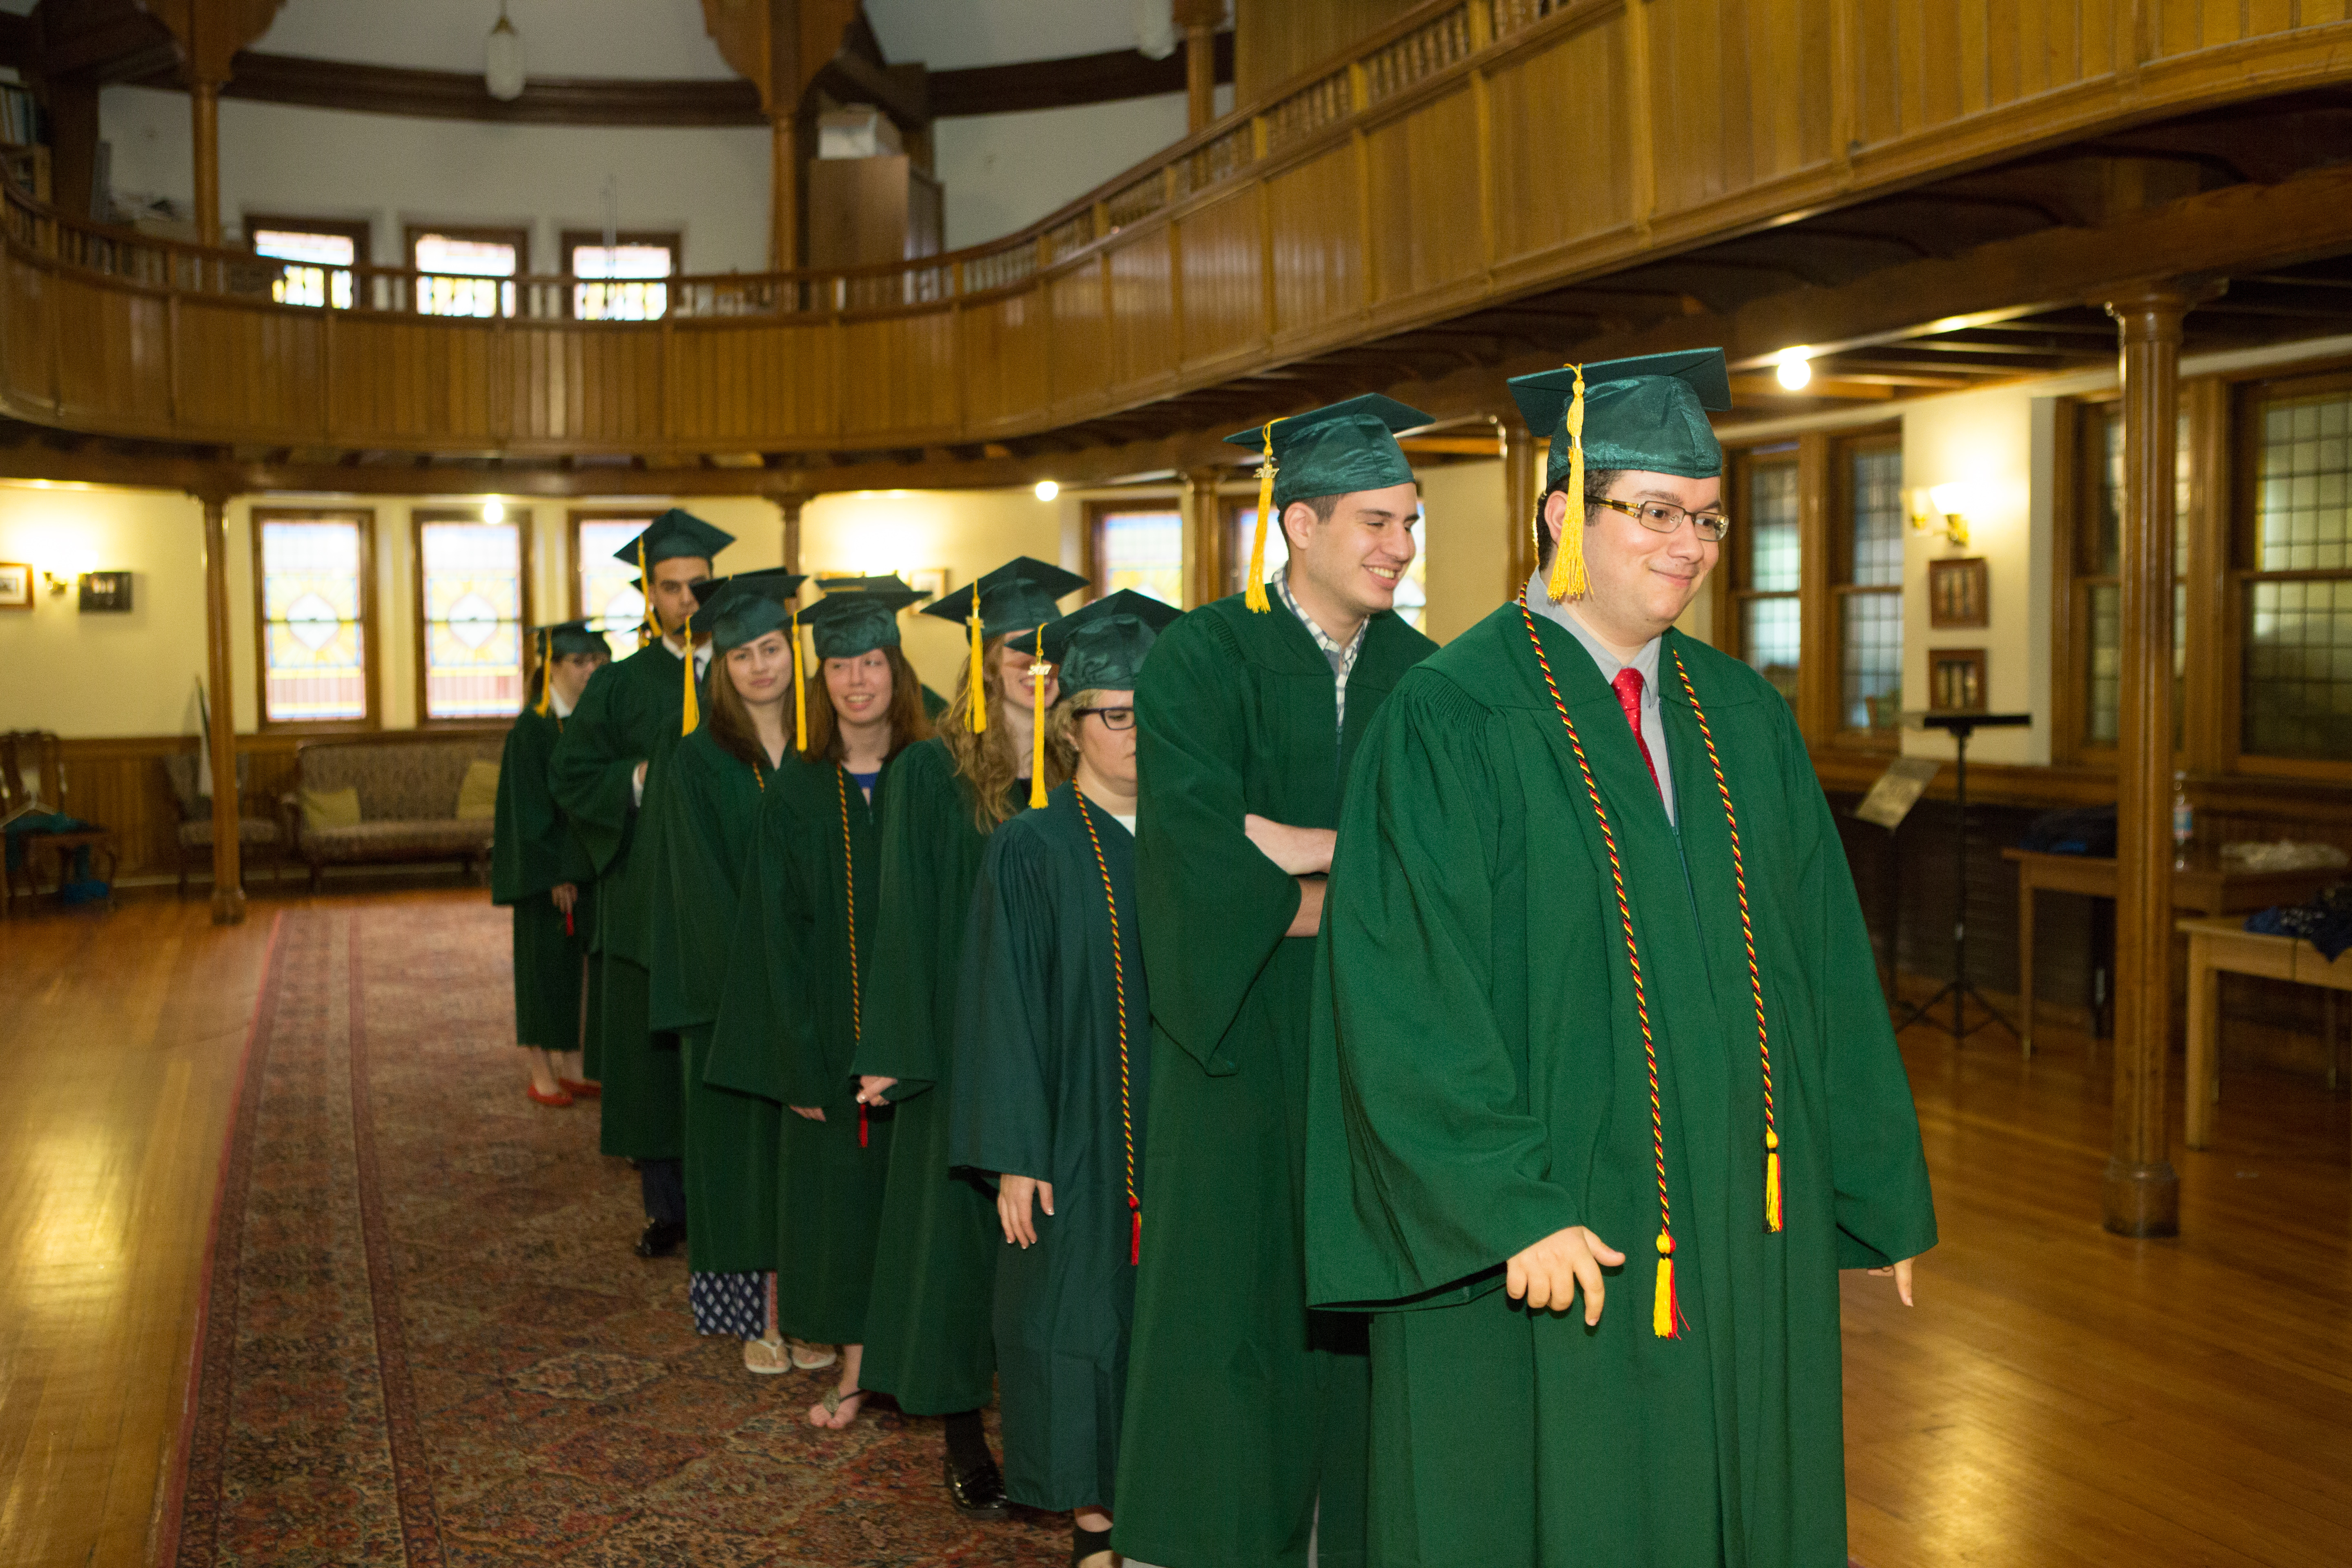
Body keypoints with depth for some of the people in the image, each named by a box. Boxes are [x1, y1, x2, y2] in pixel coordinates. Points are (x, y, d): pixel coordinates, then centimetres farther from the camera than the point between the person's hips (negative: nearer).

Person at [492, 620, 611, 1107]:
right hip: (548, 868, -6)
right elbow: (529, 806, -13)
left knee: (581, 962, 9)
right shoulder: (533, 727, -10)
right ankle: (542, 1072, 10)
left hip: (590, 863, 6)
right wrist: (554, 874, -16)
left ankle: (573, 1067, 18)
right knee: (545, 961, 1)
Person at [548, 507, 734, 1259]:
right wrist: (642, 779, -12)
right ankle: (668, 1208, 15)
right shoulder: (618, 686, 8)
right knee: (656, 1048, 4)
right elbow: (569, 776, 3)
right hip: (646, 894, 1)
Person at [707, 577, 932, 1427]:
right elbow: (778, 928, -1)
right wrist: (800, 1057, -7)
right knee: (838, 1186, 7)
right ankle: (854, 1362, 21)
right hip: (828, 1030, 1)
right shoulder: (798, 790, 1)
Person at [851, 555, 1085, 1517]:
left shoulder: (1076, 770, 5)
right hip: (965, 1032, -3)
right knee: (963, 1215, 5)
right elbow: (909, 919, -6)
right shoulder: (934, 773, -4)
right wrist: (899, 1052, -10)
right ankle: (963, 1433, 18)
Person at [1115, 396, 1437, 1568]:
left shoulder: (1422, 677, 6)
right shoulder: (1202, 660, -7)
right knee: (1238, 1285, 4)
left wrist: (1305, 847, -15)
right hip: (1244, 1040, -3)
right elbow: (1198, 853, -18)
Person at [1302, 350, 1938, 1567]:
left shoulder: (1744, 719, 8)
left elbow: (1824, 963, 10)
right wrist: (1515, 1210, -22)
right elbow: (1407, 999, -17)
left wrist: (1874, 1190, 11)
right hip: (1543, 1241, -5)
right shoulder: (1449, 721, -11)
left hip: (1745, 1228, 6)